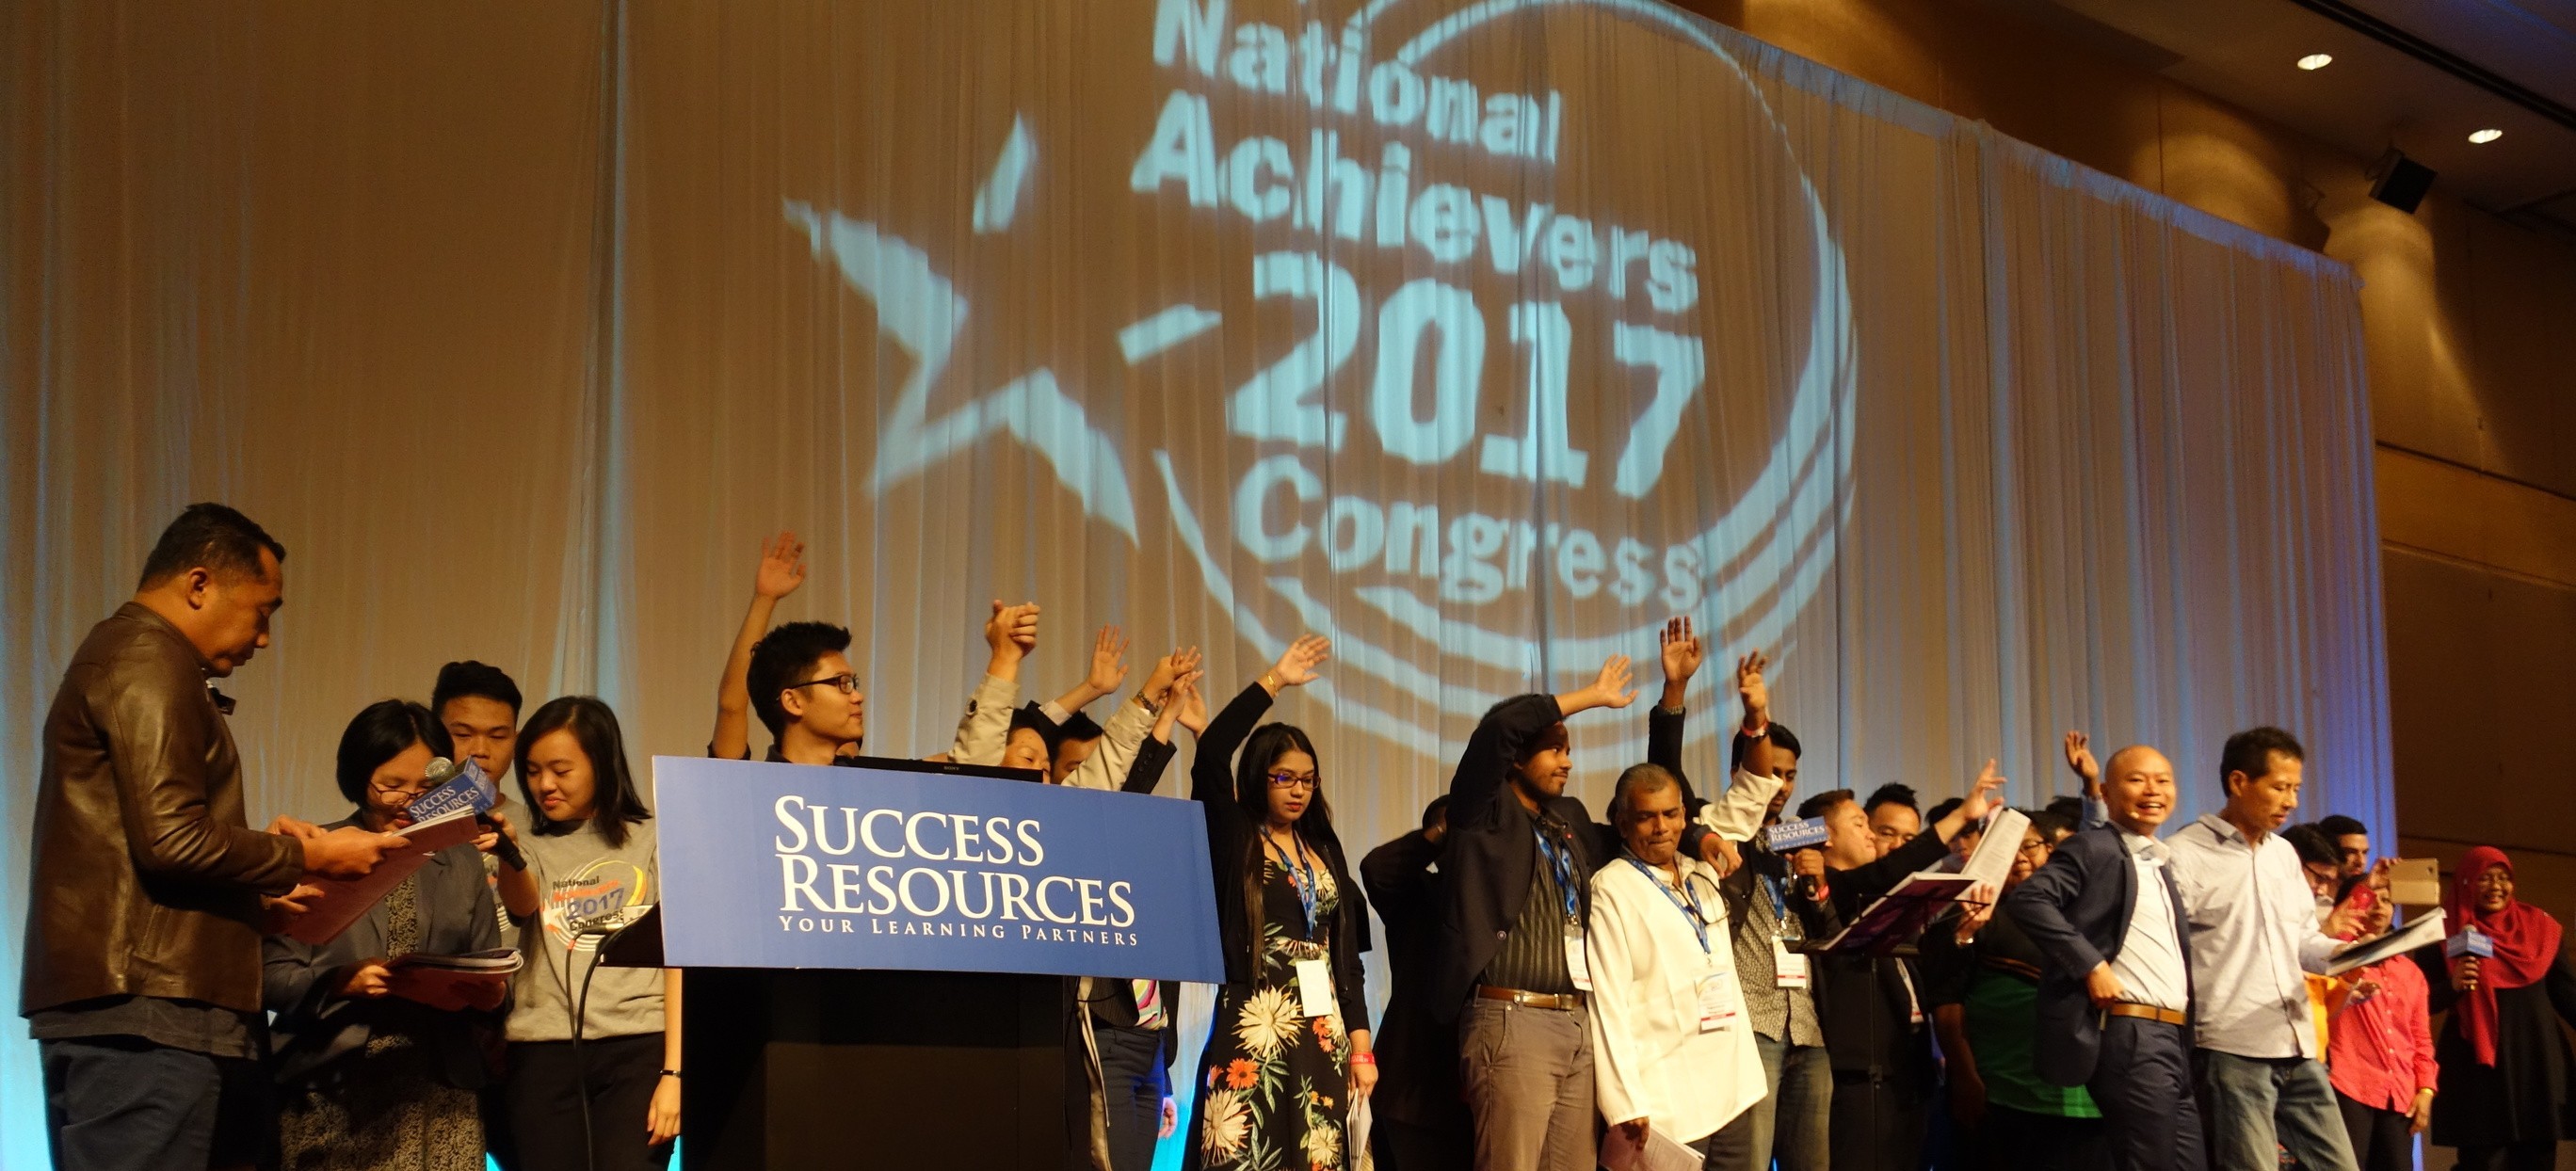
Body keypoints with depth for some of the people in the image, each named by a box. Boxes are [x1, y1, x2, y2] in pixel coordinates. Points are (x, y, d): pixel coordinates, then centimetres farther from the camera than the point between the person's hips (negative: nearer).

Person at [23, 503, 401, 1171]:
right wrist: (309, 855, -6)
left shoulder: (126, 656, 25)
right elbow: (172, 840, -17)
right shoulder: (149, 660, -8)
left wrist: (254, 895, 16)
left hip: (134, 1012, 10)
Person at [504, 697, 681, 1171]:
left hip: (639, 1046, -2)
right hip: (545, 1050, 2)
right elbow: (522, 906, -9)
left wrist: (674, 1072, -6)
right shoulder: (531, 850, 14)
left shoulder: (655, 840, 9)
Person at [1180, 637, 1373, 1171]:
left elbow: (1346, 952, 14)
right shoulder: (1233, 841, 1)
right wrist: (1273, 682, -12)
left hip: (1323, 1031, 5)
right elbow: (1210, 756, -16)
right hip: (1255, 1029, -5)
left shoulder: (1323, 849, 15)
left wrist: (1360, 1045, 9)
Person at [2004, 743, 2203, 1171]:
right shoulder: (2093, 847, -3)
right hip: (2129, 1036, -8)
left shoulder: (2161, 863, 23)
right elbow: (2026, 899, -18)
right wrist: (2091, 965, -19)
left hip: (2175, 1038, 8)